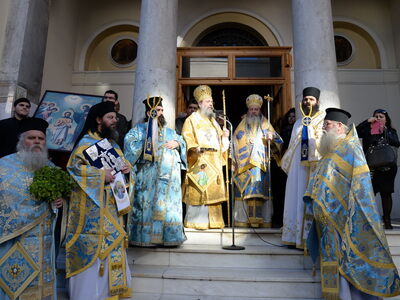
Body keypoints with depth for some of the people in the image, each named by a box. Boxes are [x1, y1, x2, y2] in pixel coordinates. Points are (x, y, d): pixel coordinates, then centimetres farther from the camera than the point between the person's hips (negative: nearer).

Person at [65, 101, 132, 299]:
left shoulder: (112, 143, 14)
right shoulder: (87, 142, -10)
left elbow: (121, 161, 23)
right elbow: (73, 166, -19)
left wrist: (126, 167, 0)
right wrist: (101, 174, -23)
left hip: (111, 201, 8)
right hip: (92, 202, -8)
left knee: (111, 239, 14)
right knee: (93, 244, -2)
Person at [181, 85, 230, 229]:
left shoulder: (213, 121, 22)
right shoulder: (192, 120, 3)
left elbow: (220, 141, 23)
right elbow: (187, 138, -9)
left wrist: (225, 136, 2)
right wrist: (194, 148, -27)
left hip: (214, 163, 6)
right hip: (199, 161, -6)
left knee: (214, 191, 6)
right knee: (198, 191, -8)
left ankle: (213, 221, 13)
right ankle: (195, 221, 0)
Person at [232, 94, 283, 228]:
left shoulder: (266, 125, 13)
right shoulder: (242, 126, 16)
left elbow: (278, 141, 8)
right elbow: (234, 142, 13)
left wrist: (272, 137, -15)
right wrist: (234, 161, 1)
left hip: (261, 165, 0)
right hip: (244, 165, 1)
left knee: (261, 191, -6)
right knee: (245, 191, -4)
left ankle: (263, 220, -1)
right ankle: (243, 220, -1)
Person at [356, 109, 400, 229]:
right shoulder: (367, 130, 8)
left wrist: (384, 131, -12)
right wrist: (367, 121, -9)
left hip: (387, 168, 1)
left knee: (386, 193, 6)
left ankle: (387, 220, 15)